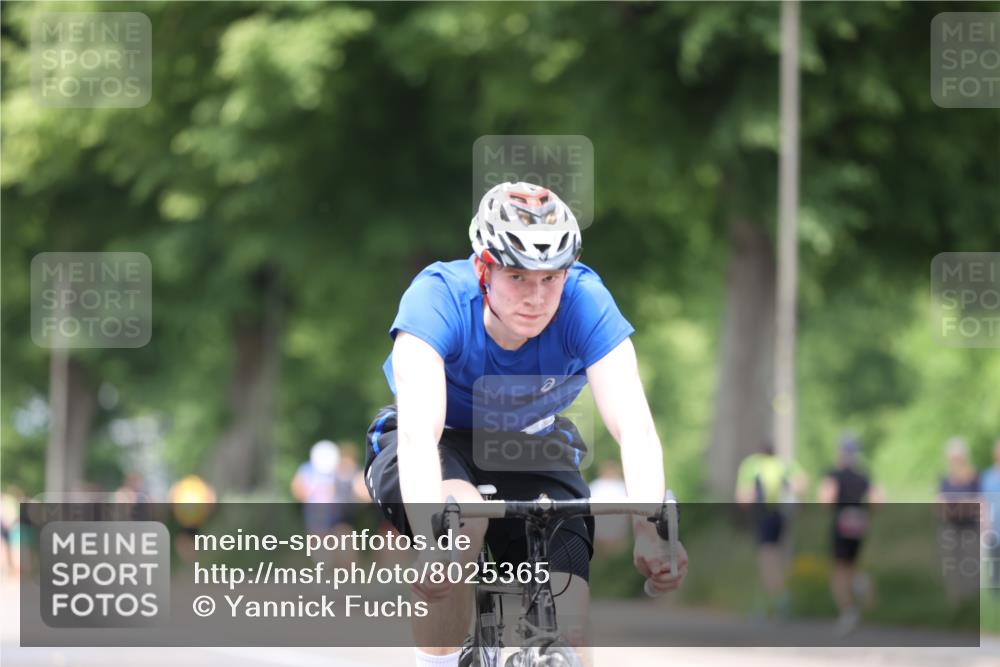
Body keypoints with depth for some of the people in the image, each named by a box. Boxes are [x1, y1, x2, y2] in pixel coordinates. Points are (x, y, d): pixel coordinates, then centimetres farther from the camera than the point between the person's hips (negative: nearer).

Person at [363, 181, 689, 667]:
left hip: (531, 453, 2)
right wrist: (432, 538, -60)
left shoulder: (584, 301, -26)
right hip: (438, 451, -2)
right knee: (462, 522, -37)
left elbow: (634, 427, -35)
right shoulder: (438, 296, -31)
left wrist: (650, 531, -52)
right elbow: (418, 430, -43)